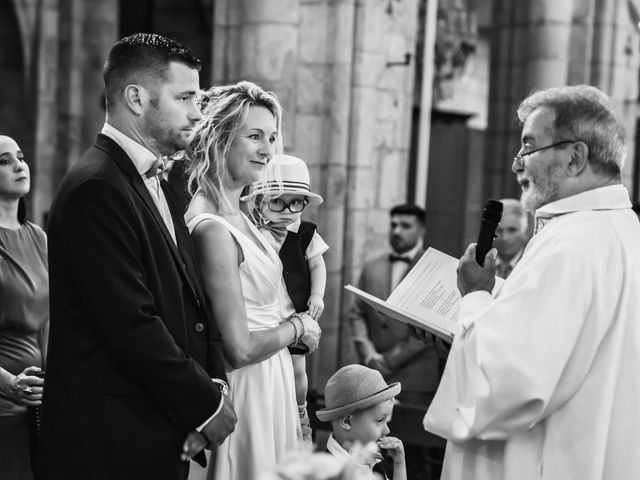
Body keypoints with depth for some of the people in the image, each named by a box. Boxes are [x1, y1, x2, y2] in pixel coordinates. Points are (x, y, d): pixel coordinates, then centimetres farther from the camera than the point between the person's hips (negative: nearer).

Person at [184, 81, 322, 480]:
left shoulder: (236, 215, 6)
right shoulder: (213, 227, -22)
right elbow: (240, 349, -23)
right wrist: (297, 327, -9)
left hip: (272, 383, 9)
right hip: (248, 389, -9)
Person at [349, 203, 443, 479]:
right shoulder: (372, 269, 16)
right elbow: (357, 315, 13)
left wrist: (390, 361, -9)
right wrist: (370, 356, -4)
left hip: (416, 382, -4)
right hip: (375, 382, 4)